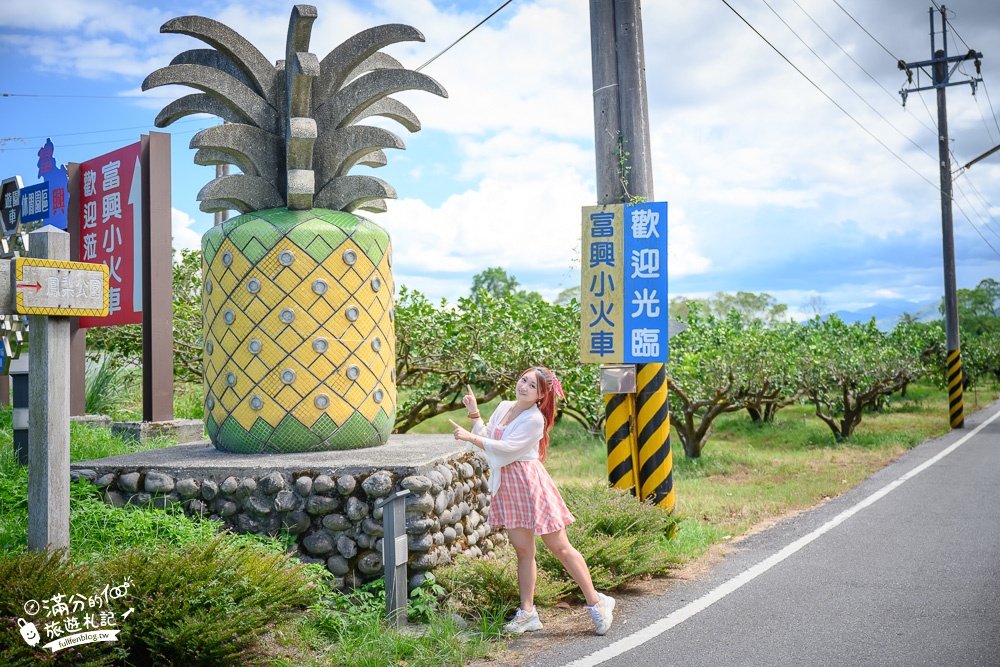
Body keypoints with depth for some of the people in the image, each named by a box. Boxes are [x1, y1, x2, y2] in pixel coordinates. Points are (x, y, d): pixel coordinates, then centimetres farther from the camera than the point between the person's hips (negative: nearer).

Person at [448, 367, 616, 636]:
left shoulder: (535, 419, -15)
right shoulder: (504, 407, 10)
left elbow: (506, 448, -22)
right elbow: (486, 439, 11)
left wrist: (470, 437, -18)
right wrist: (474, 413, 4)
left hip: (529, 483, -7)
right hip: (506, 486, 7)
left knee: (560, 547, -1)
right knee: (523, 551, 9)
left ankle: (596, 602, 11)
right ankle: (527, 613, 14)